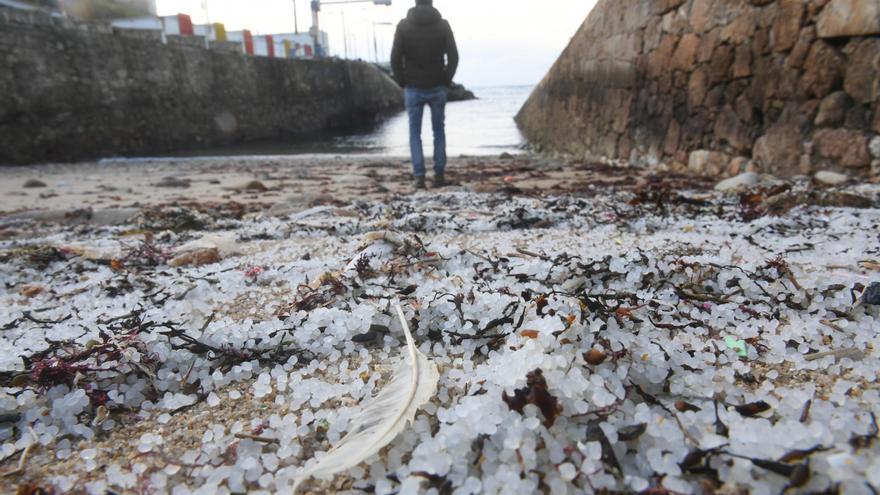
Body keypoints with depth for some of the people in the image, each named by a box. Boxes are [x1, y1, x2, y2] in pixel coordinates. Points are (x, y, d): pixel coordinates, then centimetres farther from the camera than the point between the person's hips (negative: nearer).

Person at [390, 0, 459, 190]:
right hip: (437, 89, 1)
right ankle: (439, 175, 8)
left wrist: (403, 83, 5)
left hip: (413, 89, 0)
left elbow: (395, 58, -5)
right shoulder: (443, 24, 0)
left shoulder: (403, 26, -2)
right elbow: (453, 57, -5)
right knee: (439, 132, 10)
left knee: (415, 133, 7)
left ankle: (419, 176, 0)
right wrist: (446, 81, 4)